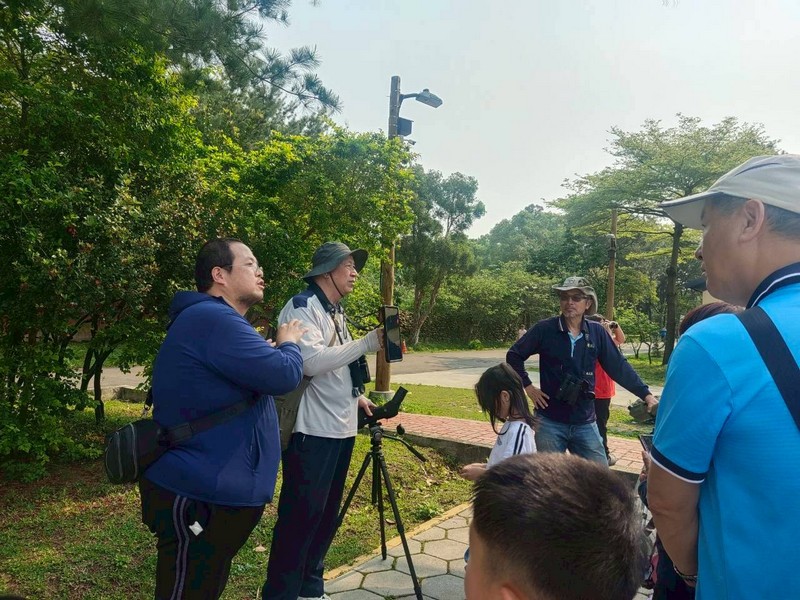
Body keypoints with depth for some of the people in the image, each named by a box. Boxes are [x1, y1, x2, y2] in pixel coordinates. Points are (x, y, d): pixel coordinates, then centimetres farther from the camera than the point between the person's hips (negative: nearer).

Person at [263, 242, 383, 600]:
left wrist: (357, 396, 10)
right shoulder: (302, 307, -12)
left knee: (326, 515, 16)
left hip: (341, 430, 9)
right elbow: (311, 361, -27)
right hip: (311, 432, -9)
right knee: (301, 516, -4)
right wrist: (368, 343, -23)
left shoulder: (336, 312, 17)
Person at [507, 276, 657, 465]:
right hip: (550, 422, -2)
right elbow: (514, 356, 2)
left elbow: (619, 367, 4)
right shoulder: (544, 329, -7)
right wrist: (528, 387, -3)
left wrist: (646, 394, 0)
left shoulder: (597, 332, -1)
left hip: (585, 423, 2)